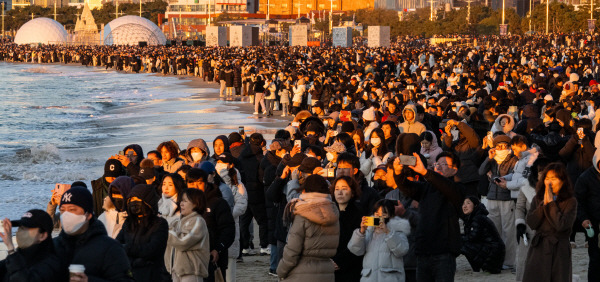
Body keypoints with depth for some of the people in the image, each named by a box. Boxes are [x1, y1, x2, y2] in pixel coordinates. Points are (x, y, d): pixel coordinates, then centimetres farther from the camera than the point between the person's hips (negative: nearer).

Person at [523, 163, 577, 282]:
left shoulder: (570, 202, 0)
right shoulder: (537, 199, 11)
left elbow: (561, 225, -14)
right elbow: (531, 223, -2)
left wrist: (551, 203, -8)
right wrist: (544, 203, -6)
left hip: (559, 251, -2)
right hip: (538, 249, 3)